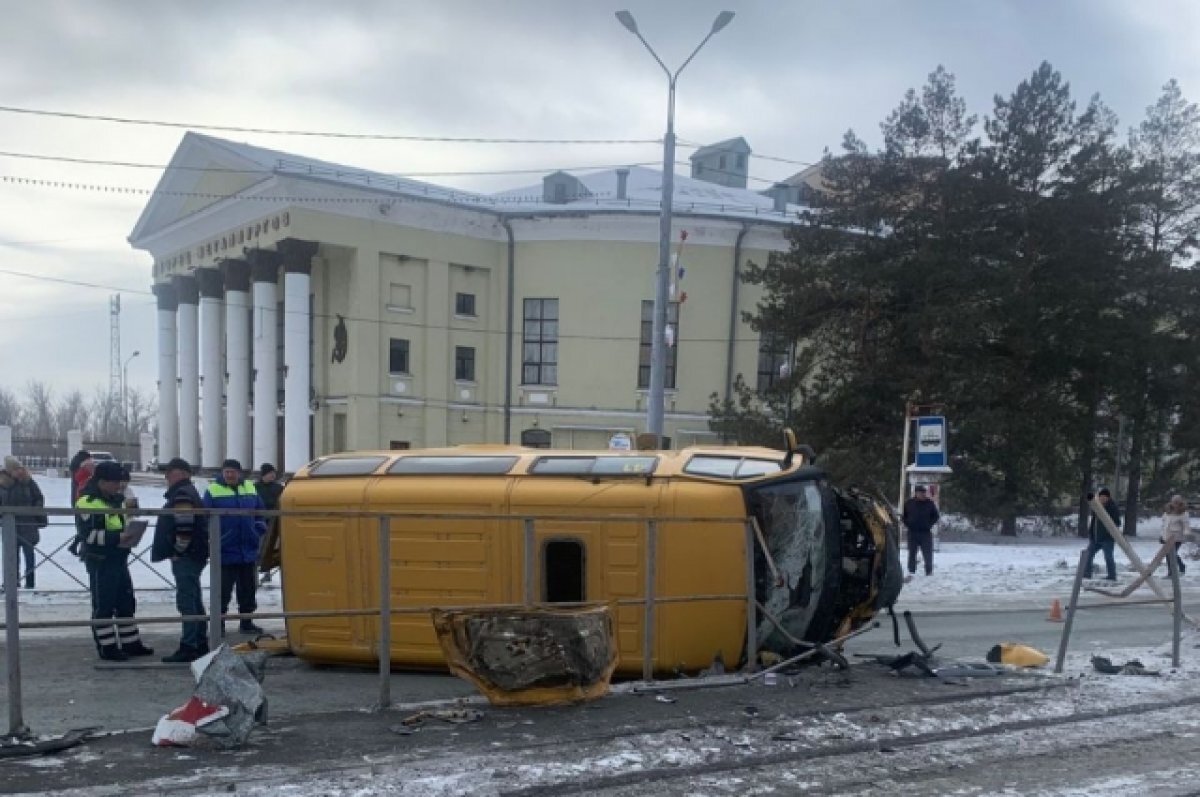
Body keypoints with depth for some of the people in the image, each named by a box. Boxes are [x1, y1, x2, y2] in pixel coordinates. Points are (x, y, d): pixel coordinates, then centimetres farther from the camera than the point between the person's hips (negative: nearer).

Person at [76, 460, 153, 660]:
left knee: (126, 602, 14)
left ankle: (131, 643, 23)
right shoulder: (87, 503, -14)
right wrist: (117, 536, -29)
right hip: (100, 562, -9)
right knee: (103, 606, 0)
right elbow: (89, 534, -22)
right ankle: (107, 647, 8)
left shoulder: (117, 500, 15)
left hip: (119, 560, 9)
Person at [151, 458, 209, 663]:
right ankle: (200, 644, 22)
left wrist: (177, 551, -19)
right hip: (192, 556, 11)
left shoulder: (182, 496, -15)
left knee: (187, 601, -10)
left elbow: (185, 528, -25)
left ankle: (189, 647, -9)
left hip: (185, 557, -11)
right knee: (193, 601, 15)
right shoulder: (187, 493, 20)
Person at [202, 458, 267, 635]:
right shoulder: (213, 491, -5)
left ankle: (246, 622, 25)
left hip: (249, 551, 5)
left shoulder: (250, 489, 8)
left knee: (248, 589, 13)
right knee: (223, 590, -1)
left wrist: (259, 530, 4)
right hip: (225, 552, -5)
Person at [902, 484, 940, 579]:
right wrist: (907, 524, 0)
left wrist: (929, 525, -2)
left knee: (928, 553, 1)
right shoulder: (909, 503, 2)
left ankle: (929, 573, 10)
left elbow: (936, 516, 9)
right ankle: (911, 573, 10)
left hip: (926, 532, -1)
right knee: (912, 553, 4)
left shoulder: (930, 503, 1)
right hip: (912, 532, 1)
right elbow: (903, 515, 12)